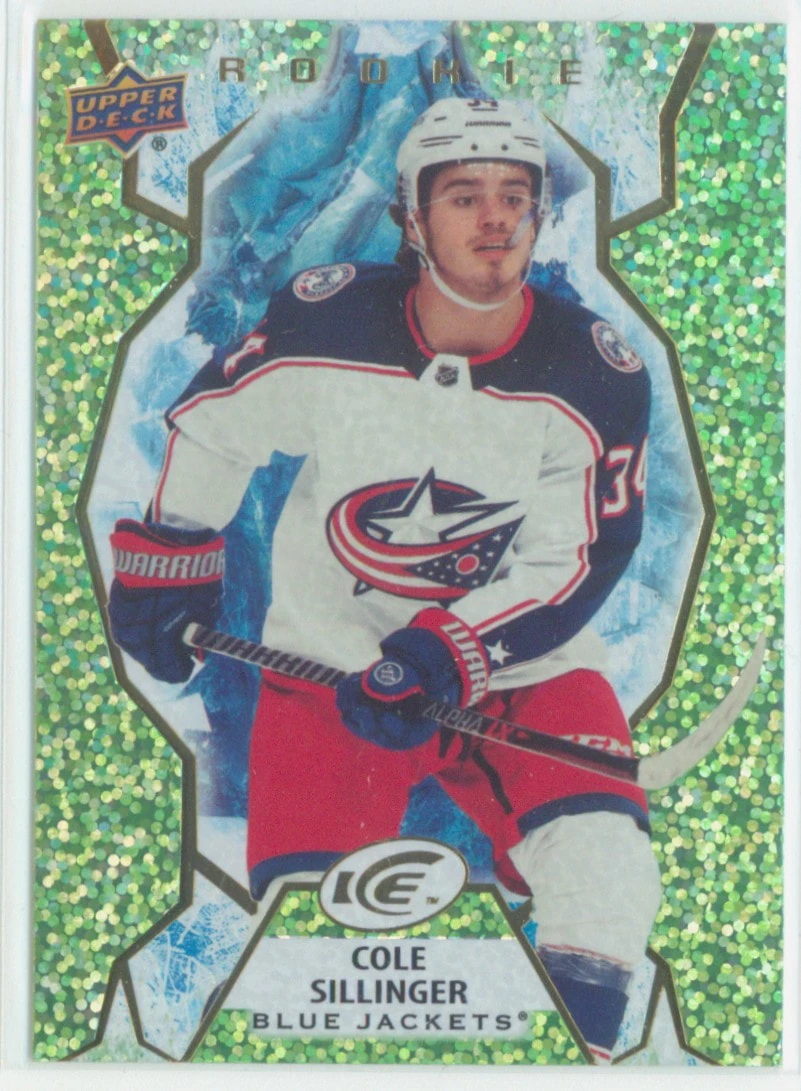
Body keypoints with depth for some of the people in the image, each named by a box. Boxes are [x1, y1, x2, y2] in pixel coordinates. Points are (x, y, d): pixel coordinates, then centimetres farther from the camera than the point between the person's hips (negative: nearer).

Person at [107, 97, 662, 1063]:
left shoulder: (596, 375, -12)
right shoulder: (323, 322, -13)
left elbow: (578, 561, -11)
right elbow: (211, 422, 4)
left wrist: (446, 655, -22)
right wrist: (165, 565, 8)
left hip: (522, 655, 1)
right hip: (329, 650, 0)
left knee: (602, 876, -18)